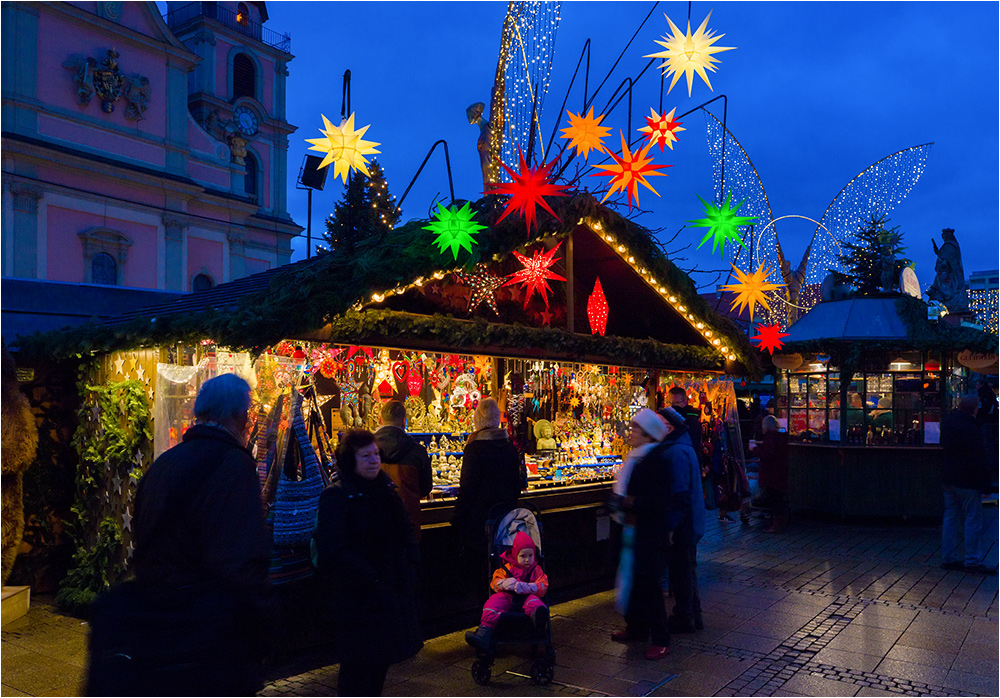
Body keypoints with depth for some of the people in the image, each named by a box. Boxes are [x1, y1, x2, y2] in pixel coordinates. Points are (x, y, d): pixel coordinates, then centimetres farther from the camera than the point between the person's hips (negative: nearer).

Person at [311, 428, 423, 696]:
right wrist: (370, 580, -23)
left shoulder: (385, 490, 10)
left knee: (381, 659, 18)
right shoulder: (336, 496, -14)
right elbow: (334, 551, -20)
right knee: (360, 663, 1)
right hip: (357, 597, -7)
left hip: (391, 591, 8)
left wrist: (411, 562, 4)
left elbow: (406, 531, 19)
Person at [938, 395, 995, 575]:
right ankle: (973, 561, 2)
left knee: (951, 517, 11)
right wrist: (982, 482, -12)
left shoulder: (948, 420, 5)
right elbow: (977, 458, -17)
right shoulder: (969, 428, -20)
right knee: (973, 518, -1)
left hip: (949, 478, 8)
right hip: (966, 480, -8)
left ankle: (949, 558, 16)